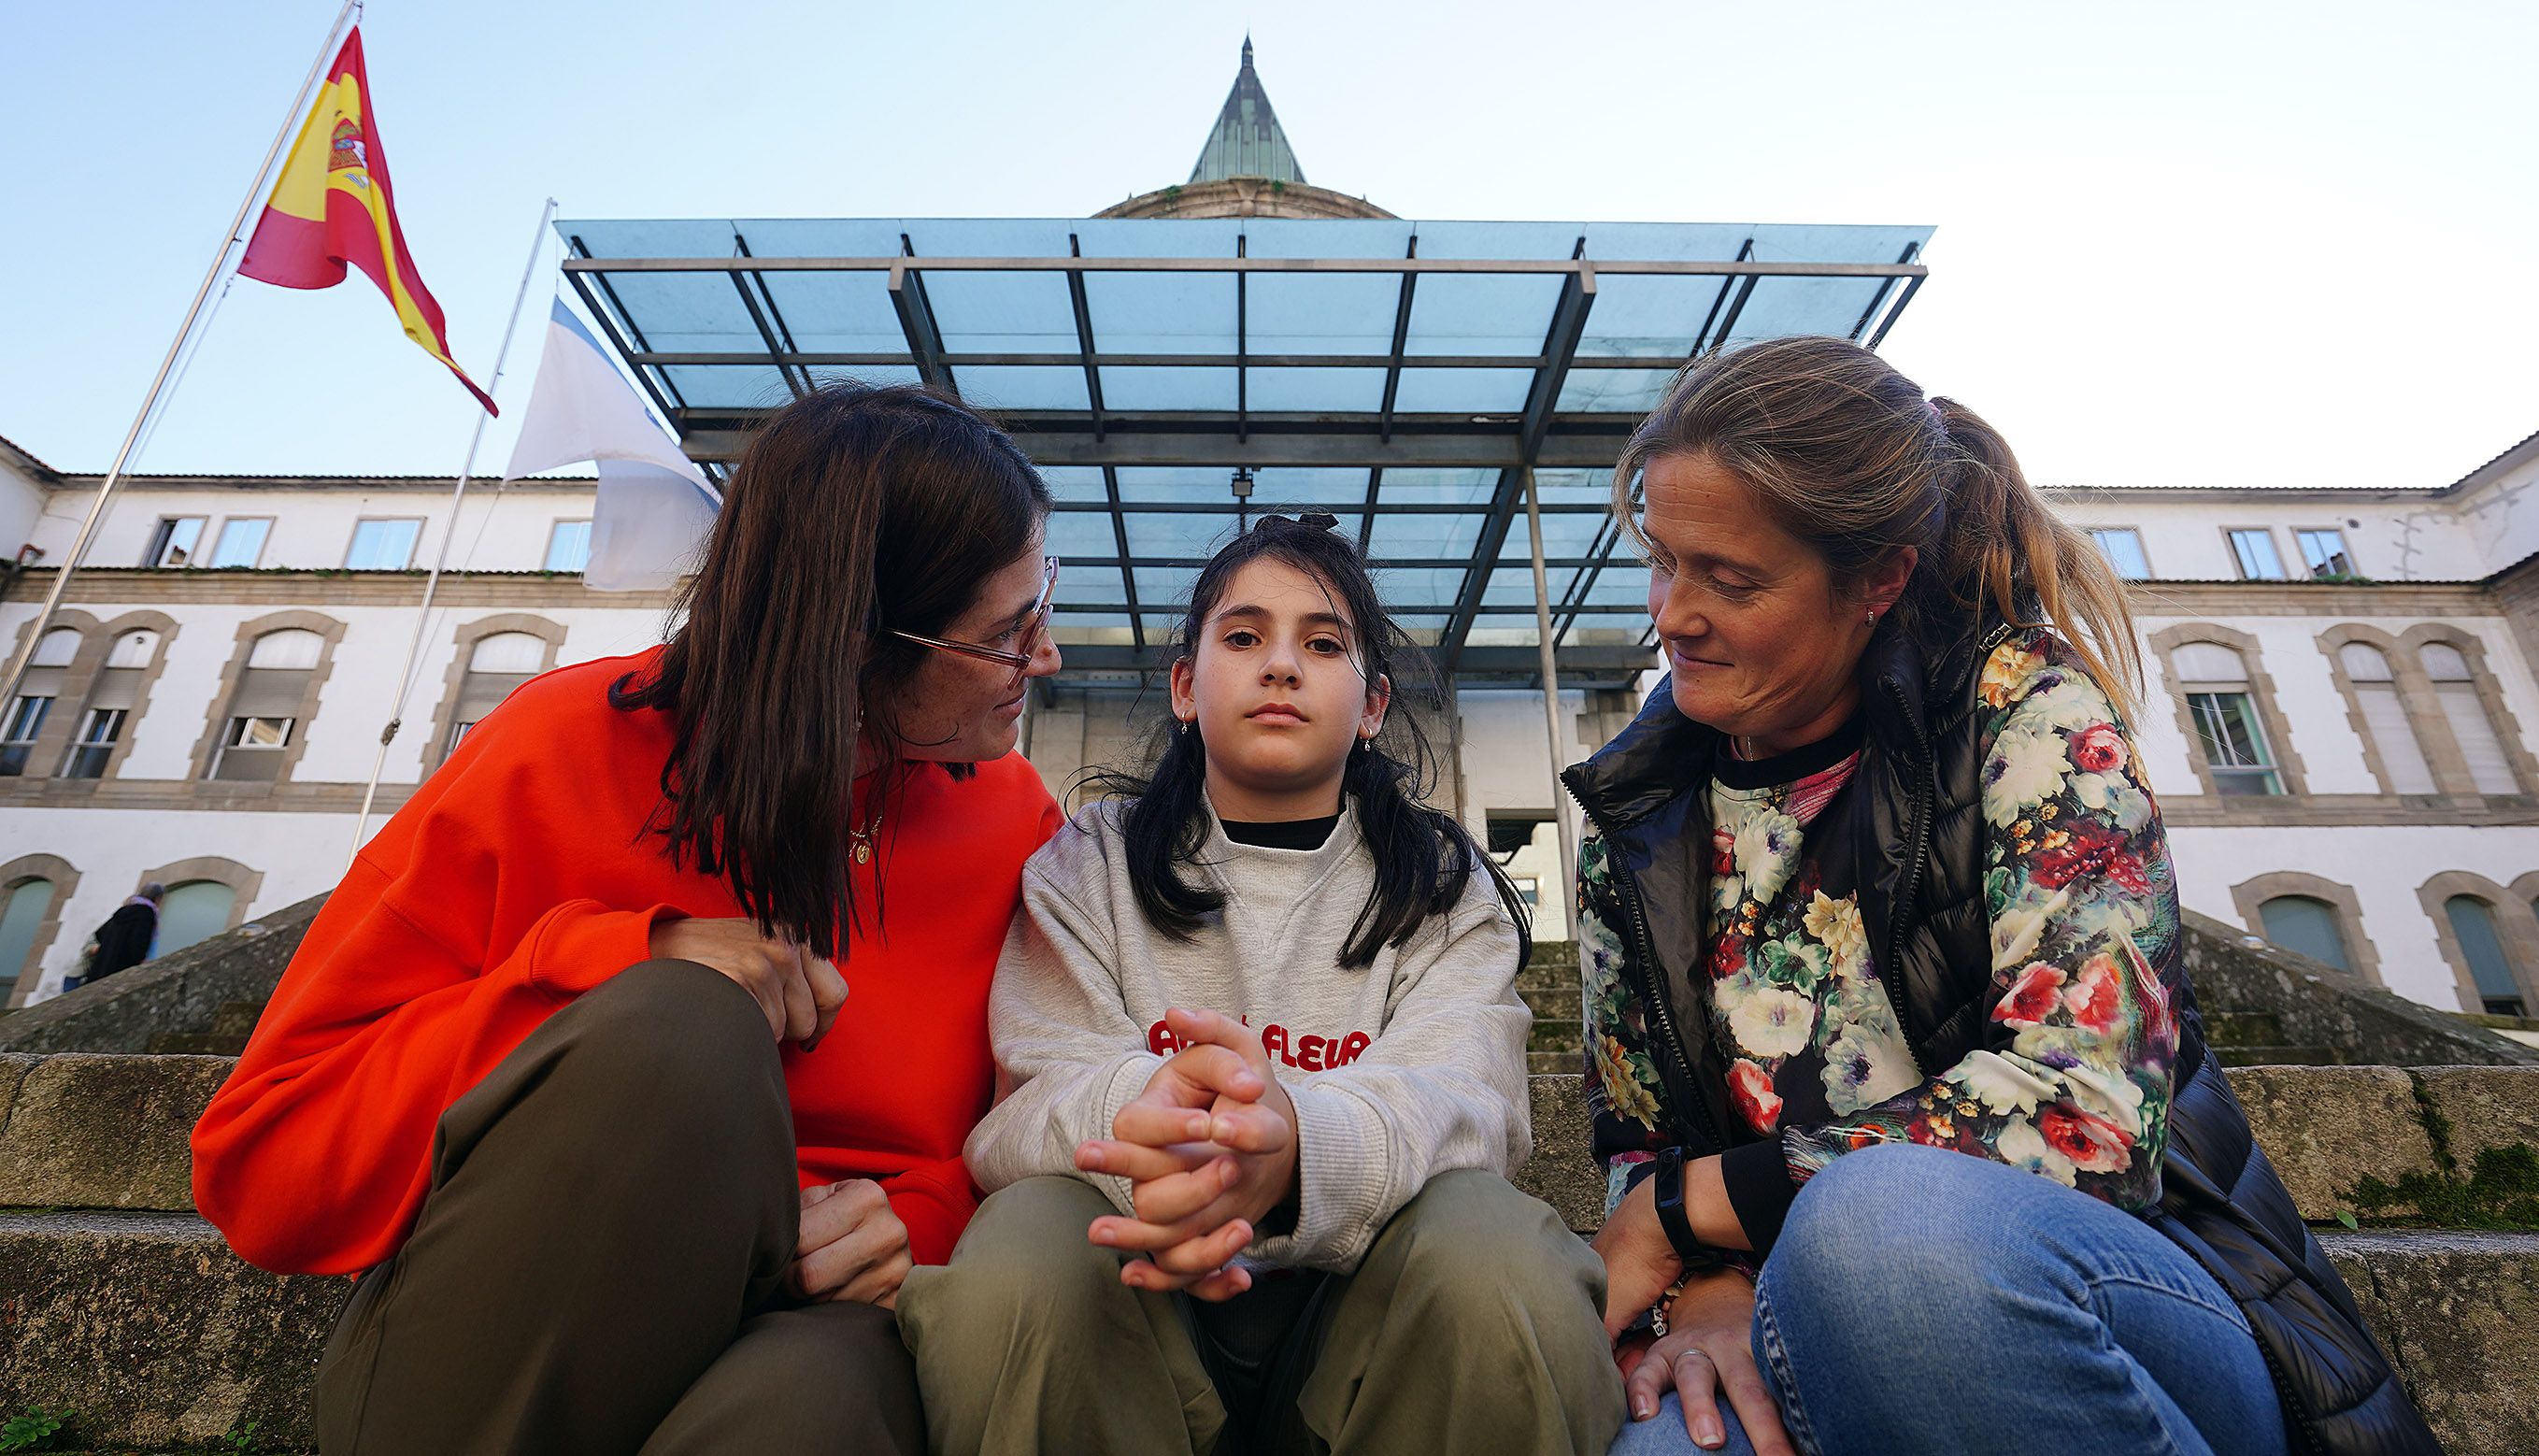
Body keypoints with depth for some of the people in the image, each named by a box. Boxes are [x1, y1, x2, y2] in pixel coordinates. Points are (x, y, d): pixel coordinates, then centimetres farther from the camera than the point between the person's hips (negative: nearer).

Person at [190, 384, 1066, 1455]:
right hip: (486, 1363, 2)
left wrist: (923, 1220, -17)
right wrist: (615, 962, -21)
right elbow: (259, 1163, -8)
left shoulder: (1017, 822, -3)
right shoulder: (565, 753, -8)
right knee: (680, 1027, -29)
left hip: (801, 1342, -1)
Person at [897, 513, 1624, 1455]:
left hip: (1358, 1305, 0)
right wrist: (1141, 1107, -35)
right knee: (1021, 1253, -31)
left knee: (1493, 1251, -31)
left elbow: (1459, 1095, -13)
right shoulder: (1087, 866, 5)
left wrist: (1297, 1143, -39)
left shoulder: (1445, 890, 5)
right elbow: (1029, 1100, -8)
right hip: (1145, 1307, 1)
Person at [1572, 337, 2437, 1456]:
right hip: (1807, 1325, 1)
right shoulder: (1637, 818, 3)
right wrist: (1701, 1291, -16)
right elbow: (1636, 1138, 6)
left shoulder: (2023, 709, -7)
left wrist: (1690, 1198, -16)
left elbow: (2092, 1110, -18)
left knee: (1890, 1223, -35)